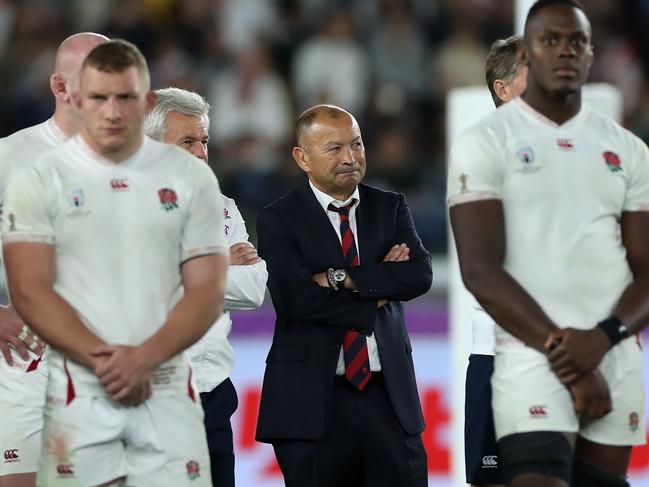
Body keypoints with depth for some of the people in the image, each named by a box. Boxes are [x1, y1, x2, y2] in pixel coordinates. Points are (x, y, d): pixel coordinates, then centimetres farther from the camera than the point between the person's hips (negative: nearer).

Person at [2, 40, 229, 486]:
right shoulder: (39, 181, 2)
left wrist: (144, 358, -13)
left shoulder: (191, 178, 6)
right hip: (78, 390, -1)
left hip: (167, 387, 1)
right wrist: (103, 360, -15)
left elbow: (208, 291, 2)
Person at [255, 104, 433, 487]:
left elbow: (421, 275, -5)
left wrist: (343, 279, -13)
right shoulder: (278, 220, 0)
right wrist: (376, 297, -9)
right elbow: (294, 297, -15)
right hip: (314, 401, -3)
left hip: (390, 394, 3)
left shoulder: (391, 208, 11)